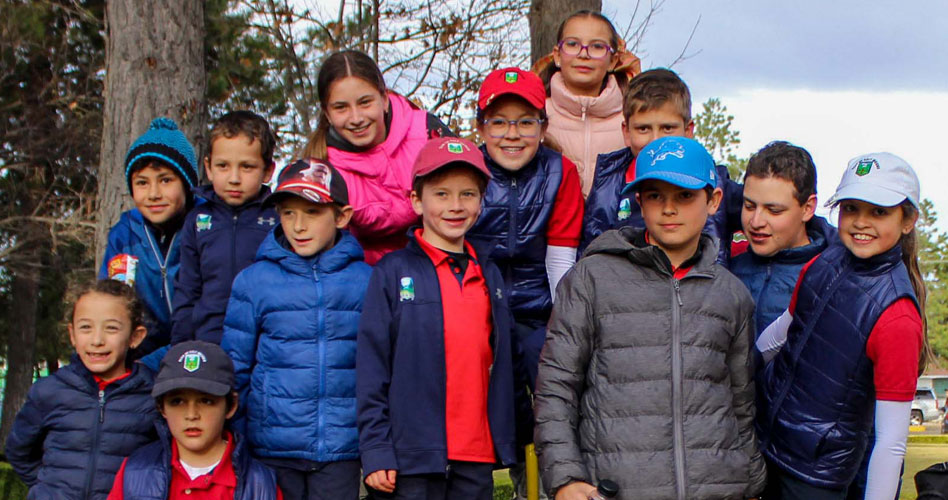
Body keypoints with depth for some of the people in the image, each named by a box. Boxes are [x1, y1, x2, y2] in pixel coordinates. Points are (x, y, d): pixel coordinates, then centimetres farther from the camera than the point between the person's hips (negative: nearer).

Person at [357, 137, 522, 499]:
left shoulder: (489, 275, 13)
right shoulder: (393, 272, -2)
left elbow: (501, 365, 15)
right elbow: (371, 367, -4)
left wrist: (506, 442, 11)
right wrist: (375, 450, -9)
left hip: (478, 456, 4)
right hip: (413, 455, -4)